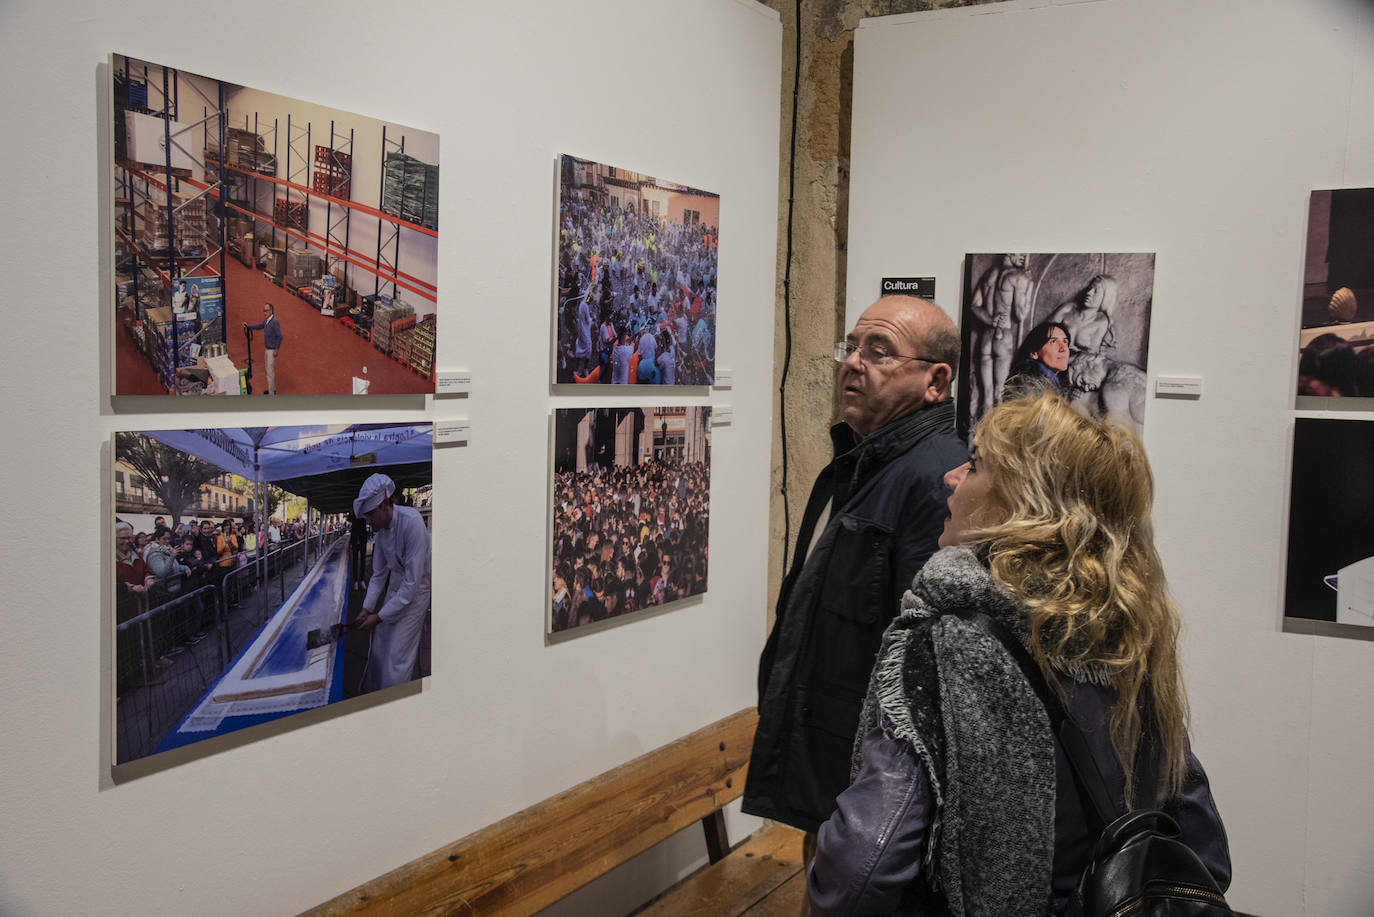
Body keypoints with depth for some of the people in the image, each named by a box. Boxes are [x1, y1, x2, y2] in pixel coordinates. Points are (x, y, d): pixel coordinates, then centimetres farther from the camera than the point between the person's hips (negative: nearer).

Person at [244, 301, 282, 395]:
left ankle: (271, 393, 3)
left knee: (270, 371, -4)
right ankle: (273, 388, 33)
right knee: (269, 369, 19)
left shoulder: (275, 322, -23)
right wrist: (248, 326, 8)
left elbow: (279, 337, -22)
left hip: (272, 350, -9)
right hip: (267, 349, 9)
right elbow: (258, 326, 21)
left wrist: (276, 350, -21)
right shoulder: (266, 320, 4)